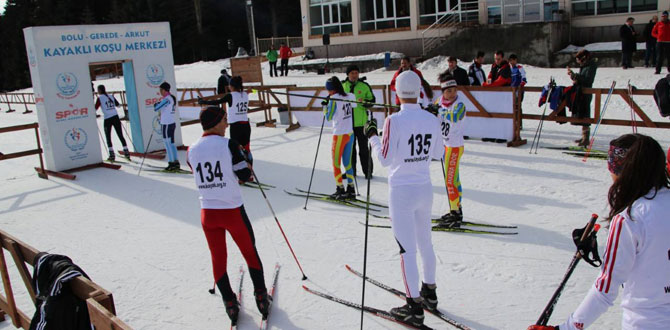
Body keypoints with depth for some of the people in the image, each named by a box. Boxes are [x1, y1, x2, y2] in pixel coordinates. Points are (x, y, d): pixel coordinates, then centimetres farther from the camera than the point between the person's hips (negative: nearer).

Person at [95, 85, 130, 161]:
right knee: (120, 135, 7)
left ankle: (112, 155, 0)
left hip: (107, 119, -4)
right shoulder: (111, 96, 11)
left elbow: (95, 108, -4)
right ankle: (126, 152, 3)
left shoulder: (100, 98, -2)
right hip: (116, 117, 4)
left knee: (108, 137, 6)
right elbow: (118, 105, 22)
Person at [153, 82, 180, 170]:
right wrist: (161, 112, 13)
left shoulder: (166, 99, -17)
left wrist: (156, 104, 1)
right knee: (171, 143, 14)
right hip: (172, 123, 9)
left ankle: (171, 163, 1)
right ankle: (176, 162, 16)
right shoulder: (172, 98, 11)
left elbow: (156, 108, -19)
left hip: (166, 125, -9)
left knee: (168, 144, -2)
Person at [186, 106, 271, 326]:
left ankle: (230, 304, 23)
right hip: (233, 211, -3)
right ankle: (261, 298, 22)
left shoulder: (192, 151, -1)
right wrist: (244, 159, 7)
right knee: (250, 252, 15)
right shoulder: (228, 145, -15)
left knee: (218, 258, 17)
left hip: (208, 213, 4)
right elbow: (245, 175, -13)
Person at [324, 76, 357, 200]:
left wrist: (325, 105, 5)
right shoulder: (349, 96, 1)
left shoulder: (333, 99, -16)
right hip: (350, 133, 7)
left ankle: (340, 190, 6)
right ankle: (351, 189, 18)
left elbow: (328, 117, -9)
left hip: (339, 134, -7)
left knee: (336, 163, 6)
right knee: (347, 162, 15)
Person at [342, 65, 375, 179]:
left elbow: (372, 101, 1)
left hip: (361, 122, -3)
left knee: (363, 148, 1)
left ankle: (367, 171, 11)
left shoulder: (364, 86, -1)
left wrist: (364, 102, -19)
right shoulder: (342, 86, 7)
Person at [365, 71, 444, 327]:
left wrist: (372, 136, -2)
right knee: (425, 243, 21)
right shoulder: (432, 120, -2)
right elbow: (438, 153, 9)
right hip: (425, 189, 6)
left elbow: (385, 159, -15)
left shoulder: (394, 121, -18)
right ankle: (429, 292, 37)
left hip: (401, 192, -6)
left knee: (407, 250, 2)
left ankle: (415, 307, 9)